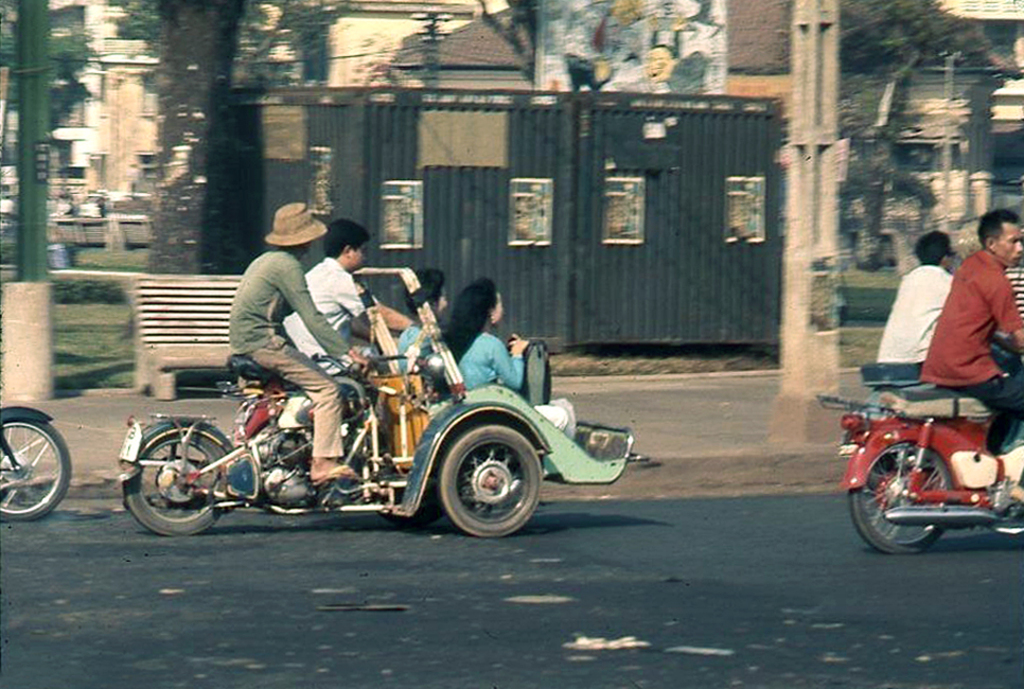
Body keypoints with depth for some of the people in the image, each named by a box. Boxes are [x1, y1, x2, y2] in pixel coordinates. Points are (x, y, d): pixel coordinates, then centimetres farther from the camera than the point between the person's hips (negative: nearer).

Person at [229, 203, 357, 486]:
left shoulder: (266, 260, 19)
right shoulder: (287, 265, -13)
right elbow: (311, 318, -19)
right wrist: (345, 351, -18)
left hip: (243, 343, 10)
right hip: (260, 342, -10)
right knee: (327, 389, -12)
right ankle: (323, 462, -19)